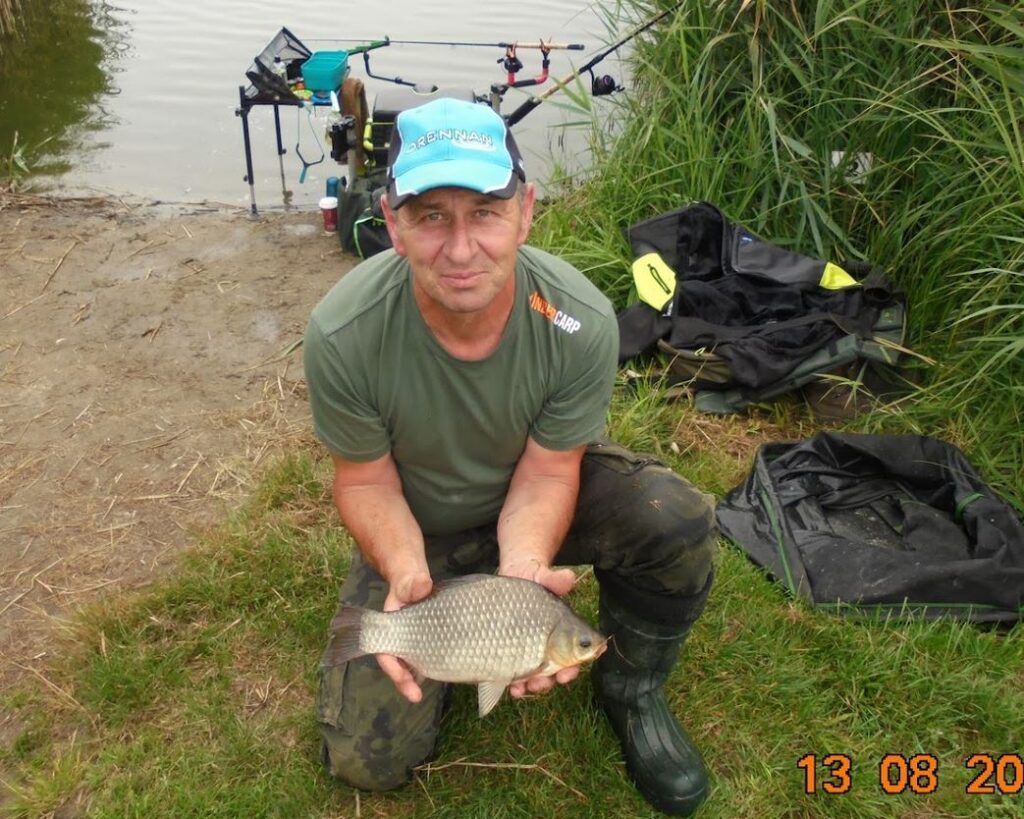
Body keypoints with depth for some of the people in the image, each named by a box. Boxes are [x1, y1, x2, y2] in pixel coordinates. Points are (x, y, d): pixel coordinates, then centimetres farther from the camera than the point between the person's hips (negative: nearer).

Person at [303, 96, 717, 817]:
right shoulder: (344, 335, -29)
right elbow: (367, 481, -15)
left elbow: (546, 473, -18)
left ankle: (632, 689, 2)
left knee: (680, 520, -30)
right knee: (369, 761, -4)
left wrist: (524, 570, -37)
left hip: (531, 500, 1)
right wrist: (408, 575, -34)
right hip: (418, 527, 0)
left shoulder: (581, 321, -28)